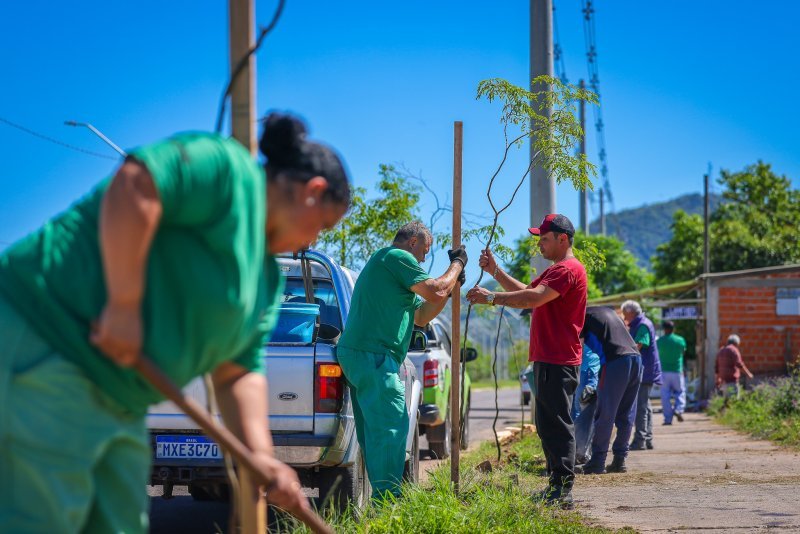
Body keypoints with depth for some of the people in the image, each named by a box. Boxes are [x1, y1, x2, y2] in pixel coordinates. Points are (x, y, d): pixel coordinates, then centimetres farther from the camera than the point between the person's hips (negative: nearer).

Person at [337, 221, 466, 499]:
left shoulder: (382, 263, 29)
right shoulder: (397, 257, -4)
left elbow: (420, 317, 29)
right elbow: (435, 292, -11)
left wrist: (450, 285, 20)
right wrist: (457, 264, 4)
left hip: (355, 352, 11)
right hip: (372, 354, -11)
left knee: (374, 430, 12)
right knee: (391, 427, -13)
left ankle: (382, 497, 15)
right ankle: (387, 497, -16)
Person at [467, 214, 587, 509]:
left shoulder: (568, 270, -13)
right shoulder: (555, 270, 24)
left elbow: (534, 297, -25)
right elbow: (525, 292, 23)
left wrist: (491, 297, -24)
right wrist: (495, 271, 12)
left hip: (558, 362, -11)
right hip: (548, 360, 11)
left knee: (557, 424, -13)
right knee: (547, 424, 13)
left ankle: (562, 491, -14)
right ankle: (555, 487, 18)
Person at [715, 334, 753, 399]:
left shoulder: (721, 351, 16)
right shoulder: (733, 350, -8)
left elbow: (716, 367, 18)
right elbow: (739, 364, -18)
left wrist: (717, 383, 22)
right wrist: (748, 374, -7)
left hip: (724, 381, 8)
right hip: (732, 381, -8)